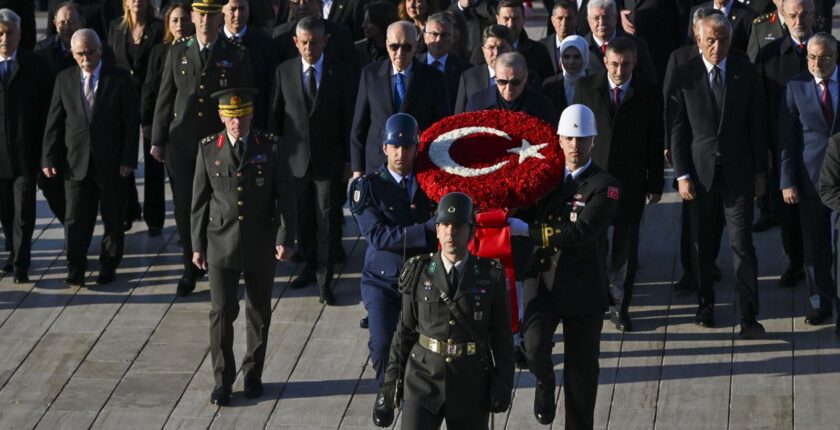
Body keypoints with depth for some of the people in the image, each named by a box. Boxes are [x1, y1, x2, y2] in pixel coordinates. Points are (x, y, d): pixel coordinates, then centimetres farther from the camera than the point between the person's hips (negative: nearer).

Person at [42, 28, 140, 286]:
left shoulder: (119, 78, -4)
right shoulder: (64, 79, 3)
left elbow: (132, 122, -4)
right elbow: (54, 122, 5)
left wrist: (128, 159, -9)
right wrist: (49, 158, -1)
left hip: (111, 163, -1)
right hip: (76, 163, 1)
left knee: (113, 219, 9)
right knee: (75, 219, 1)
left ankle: (109, 266, 22)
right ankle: (75, 270, 10)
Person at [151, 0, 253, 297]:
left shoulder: (237, 55, -1)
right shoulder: (178, 52, 5)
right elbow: (165, 97, 8)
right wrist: (158, 139, 6)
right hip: (182, 142, 2)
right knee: (184, 208, 6)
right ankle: (191, 269, 21)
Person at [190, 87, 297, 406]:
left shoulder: (270, 147, -4)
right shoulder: (208, 149, -1)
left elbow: (285, 196, -3)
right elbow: (200, 200, 4)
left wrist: (285, 238, -10)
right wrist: (197, 245, 3)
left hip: (260, 246, 0)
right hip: (221, 245, 0)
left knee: (258, 313, 10)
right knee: (221, 312, -2)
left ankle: (253, 374, 25)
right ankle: (222, 380, 9)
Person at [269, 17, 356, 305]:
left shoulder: (341, 72, -4)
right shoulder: (284, 71, 1)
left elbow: (349, 118, -1)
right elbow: (276, 115, 6)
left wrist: (349, 159, -3)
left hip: (329, 159, -2)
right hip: (295, 157, 2)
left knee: (328, 221, 0)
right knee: (302, 218, 13)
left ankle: (324, 279, 8)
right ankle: (310, 266, 30)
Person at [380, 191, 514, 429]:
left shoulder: (490, 275, -2)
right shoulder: (419, 273, 0)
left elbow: (502, 335, 1)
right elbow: (405, 328, 6)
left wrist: (503, 384, -3)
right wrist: (393, 375, 5)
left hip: (471, 383, 0)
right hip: (424, 378, 0)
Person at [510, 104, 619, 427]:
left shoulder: (605, 186, -9)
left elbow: (579, 233, -21)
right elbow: (521, 214, 10)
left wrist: (526, 229, -22)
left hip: (584, 288, -2)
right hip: (543, 279, 2)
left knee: (581, 369, 8)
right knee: (534, 344, -22)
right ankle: (545, 382, 12)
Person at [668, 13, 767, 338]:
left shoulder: (746, 74, 1)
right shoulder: (684, 76, -2)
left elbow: (757, 126, 5)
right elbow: (677, 129, 0)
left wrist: (760, 172, 3)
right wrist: (682, 175, -5)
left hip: (738, 171, 0)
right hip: (699, 171, 0)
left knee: (742, 244, -4)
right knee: (702, 244, 9)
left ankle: (749, 317, -3)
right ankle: (705, 306, 24)